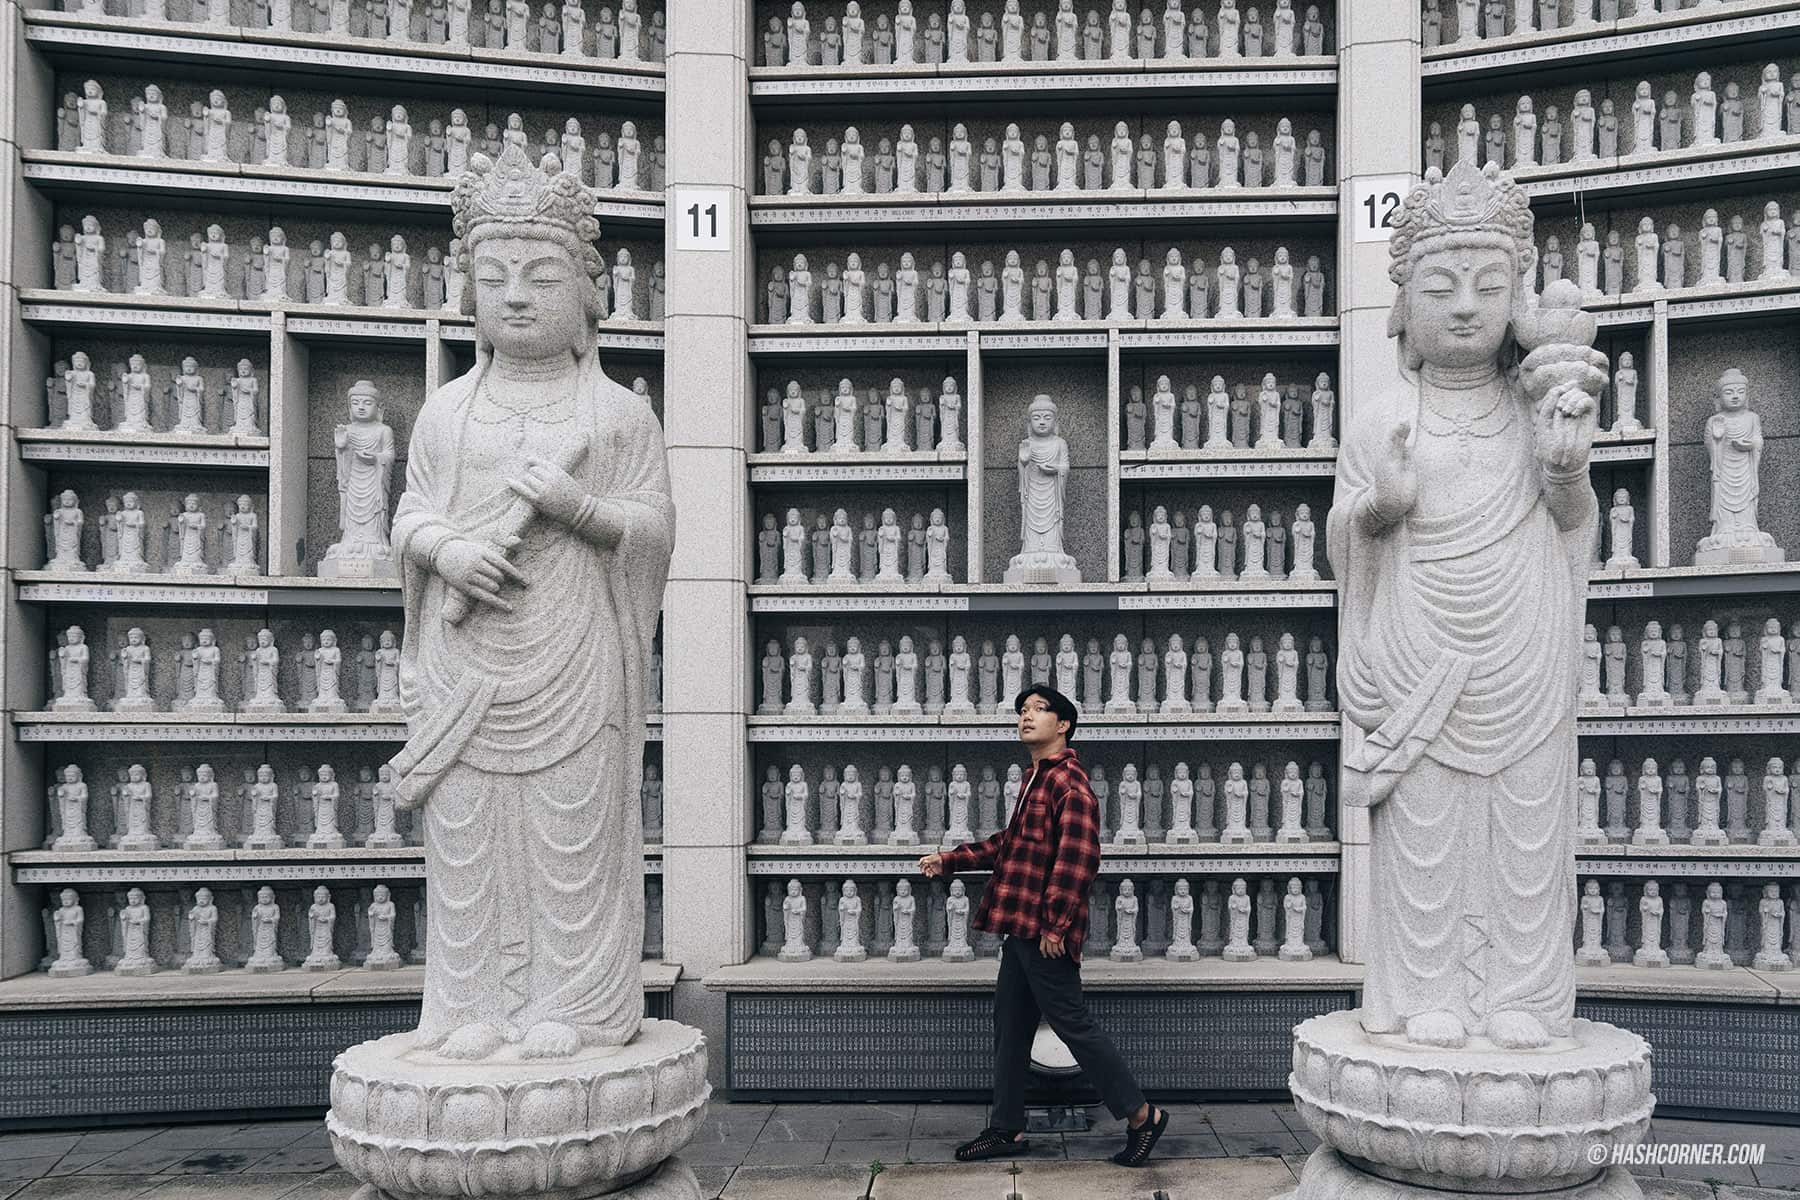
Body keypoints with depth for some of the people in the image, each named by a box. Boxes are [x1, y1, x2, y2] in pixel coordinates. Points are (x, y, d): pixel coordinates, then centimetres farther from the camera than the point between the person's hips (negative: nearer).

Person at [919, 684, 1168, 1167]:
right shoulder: (1037, 778, 17)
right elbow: (1009, 844, 26)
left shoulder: (1068, 781, -15)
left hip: (1045, 931, -10)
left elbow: (1078, 856, -23)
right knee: (1010, 1026, 14)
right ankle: (1007, 1128, 23)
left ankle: (1141, 1115, 8)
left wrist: (1056, 923, -24)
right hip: (1022, 927, 10)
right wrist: (949, 860, 23)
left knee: (1073, 1024, -4)